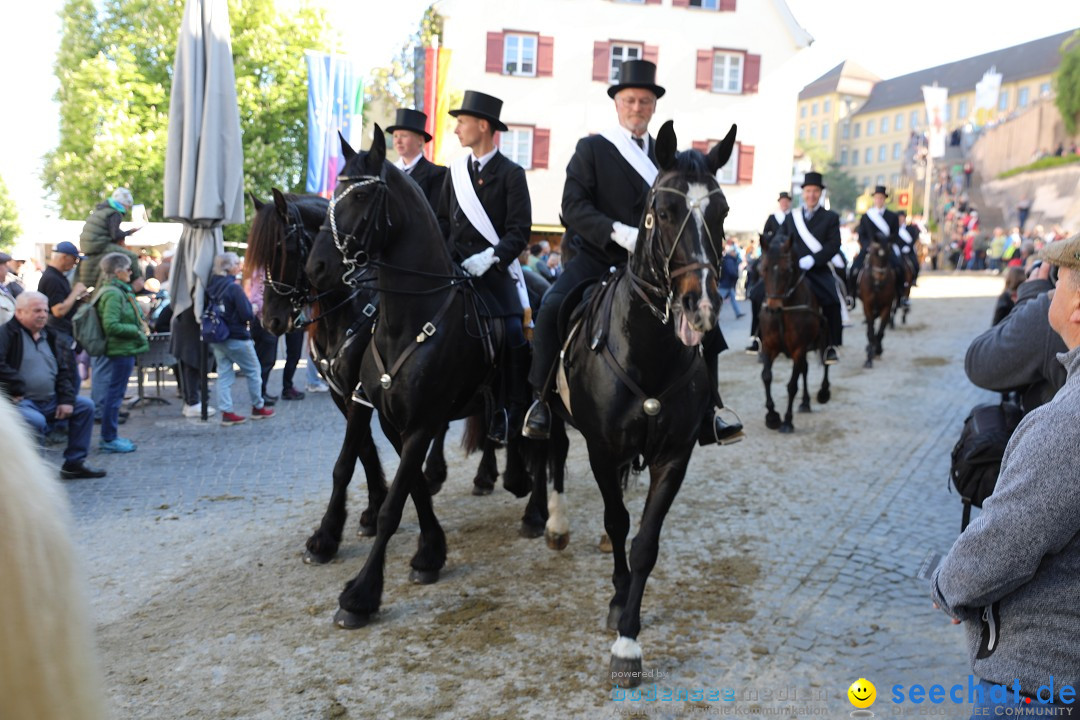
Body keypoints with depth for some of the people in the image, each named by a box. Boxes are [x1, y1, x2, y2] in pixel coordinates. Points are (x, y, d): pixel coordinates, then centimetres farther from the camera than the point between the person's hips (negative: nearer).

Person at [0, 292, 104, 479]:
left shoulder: (50, 337, 14)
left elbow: (64, 371, 14)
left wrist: (66, 399, 1)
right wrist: (16, 390, -19)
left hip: (49, 401, 8)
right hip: (21, 402, -8)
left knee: (86, 406, 6)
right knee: (36, 420, -36)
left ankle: (74, 463, 9)